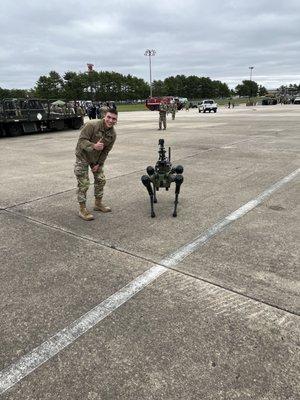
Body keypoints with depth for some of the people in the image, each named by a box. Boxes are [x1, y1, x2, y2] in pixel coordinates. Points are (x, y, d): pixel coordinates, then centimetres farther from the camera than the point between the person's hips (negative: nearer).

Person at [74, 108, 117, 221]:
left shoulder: (113, 134, -8)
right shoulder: (91, 126, -26)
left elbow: (106, 151, 0)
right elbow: (81, 141, -27)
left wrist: (99, 164, -3)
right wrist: (94, 146, -44)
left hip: (96, 158, 6)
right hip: (83, 157, -6)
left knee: (101, 180, 11)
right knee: (84, 184, -6)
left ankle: (98, 203, 30)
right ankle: (82, 209, 7)